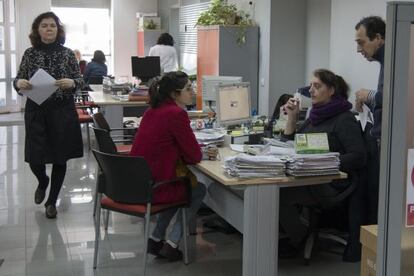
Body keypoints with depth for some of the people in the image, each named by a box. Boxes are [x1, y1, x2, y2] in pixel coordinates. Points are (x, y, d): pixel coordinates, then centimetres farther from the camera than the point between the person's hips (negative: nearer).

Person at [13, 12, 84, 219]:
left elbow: (80, 81, 1)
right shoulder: (29, 54, 3)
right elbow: (18, 80, 7)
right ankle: (42, 182, 36)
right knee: (34, 158, 0)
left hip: (62, 111, -1)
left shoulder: (67, 54, 0)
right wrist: (18, 83, -16)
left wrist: (71, 83, -21)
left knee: (60, 156, 4)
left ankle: (52, 201, 20)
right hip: (36, 111, 1)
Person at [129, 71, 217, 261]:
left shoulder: (152, 111, 9)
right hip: (152, 189, -8)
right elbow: (193, 156, -11)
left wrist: (199, 152, 14)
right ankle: (171, 244, 16)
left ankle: (156, 239, 27)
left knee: (184, 185, 33)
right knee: (199, 190, 19)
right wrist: (203, 154, 11)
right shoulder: (177, 114, -16)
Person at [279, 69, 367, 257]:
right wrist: (292, 117, 8)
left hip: (330, 183, -7)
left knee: (280, 193, -27)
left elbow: (359, 157, -17)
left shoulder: (345, 120, -7)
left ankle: (299, 241, -3)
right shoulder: (316, 116, 18)